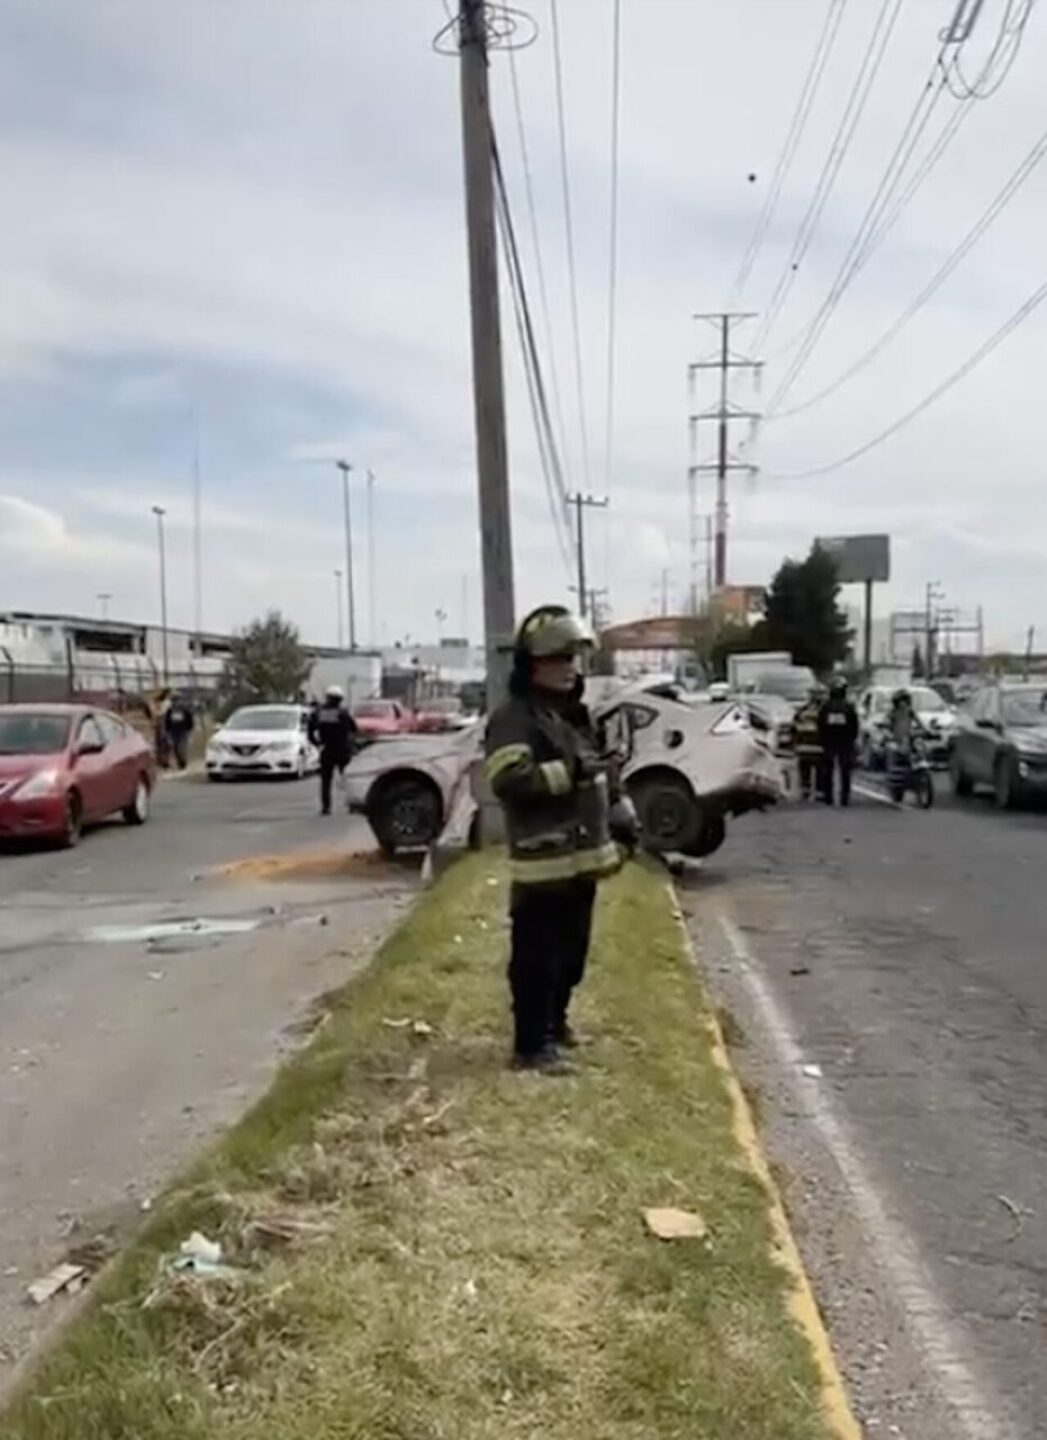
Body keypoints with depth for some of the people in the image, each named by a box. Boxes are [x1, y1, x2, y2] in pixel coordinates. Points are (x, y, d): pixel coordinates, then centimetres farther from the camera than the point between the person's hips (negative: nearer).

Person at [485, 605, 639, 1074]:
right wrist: (566, 772, -27)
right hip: (542, 861, -9)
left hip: (582, 854, 9)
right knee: (537, 958, -2)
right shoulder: (513, 718, -14)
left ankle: (555, 1022, 36)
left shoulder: (575, 713, 16)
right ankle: (532, 1044, 8)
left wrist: (622, 815, 16)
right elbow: (509, 779, -27)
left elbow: (602, 769, 26)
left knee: (572, 952, 19)